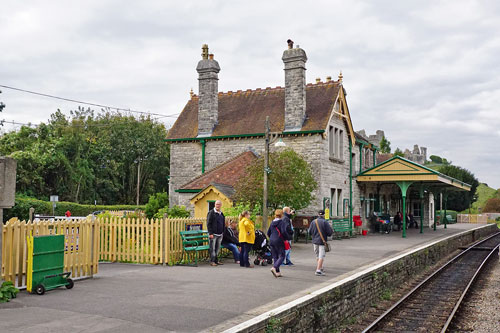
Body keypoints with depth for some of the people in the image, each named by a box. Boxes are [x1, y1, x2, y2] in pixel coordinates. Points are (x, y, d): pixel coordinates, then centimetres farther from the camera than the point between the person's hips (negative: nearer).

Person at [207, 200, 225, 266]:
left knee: (218, 248, 11)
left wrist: (223, 232, 16)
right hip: (213, 234, -7)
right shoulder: (211, 213, -6)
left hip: (220, 234, 7)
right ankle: (212, 261, 1)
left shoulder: (221, 214, 15)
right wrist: (210, 233, -16)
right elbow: (208, 224, -11)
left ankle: (216, 260, 18)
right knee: (212, 248, -4)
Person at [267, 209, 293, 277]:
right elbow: (283, 231, -21)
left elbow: (268, 233, 14)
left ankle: (277, 272, 11)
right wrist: (287, 238, -6)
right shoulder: (282, 222, -11)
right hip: (279, 241, -7)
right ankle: (274, 267, -22)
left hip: (271, 241, 7)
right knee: (281, 256, -2)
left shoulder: (272, 223, 10)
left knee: (275, 257, 11)